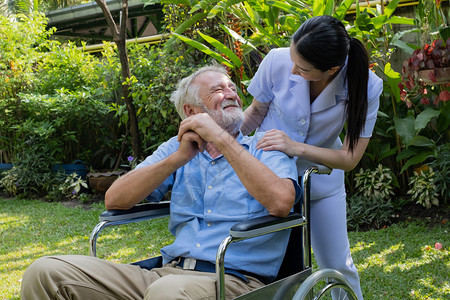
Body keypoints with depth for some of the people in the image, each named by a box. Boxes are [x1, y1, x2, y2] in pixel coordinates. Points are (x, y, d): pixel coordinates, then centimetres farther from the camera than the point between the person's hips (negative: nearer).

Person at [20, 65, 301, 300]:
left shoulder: (264, 149, 8)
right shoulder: (177, 148, 19)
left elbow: (280, 202, -15)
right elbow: (115, 200, 6)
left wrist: (222, 139, -12)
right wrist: (179, 158, -4)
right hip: (169, 272, 4)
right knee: (46, 272, -11)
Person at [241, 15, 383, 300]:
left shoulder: (365, 86, -24)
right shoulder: (277, 61, -23)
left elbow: (350, 158, -21)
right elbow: (257, 110, -4)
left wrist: (296, 147, -34)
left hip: (321, 178, 0)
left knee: (338, 265, 8)